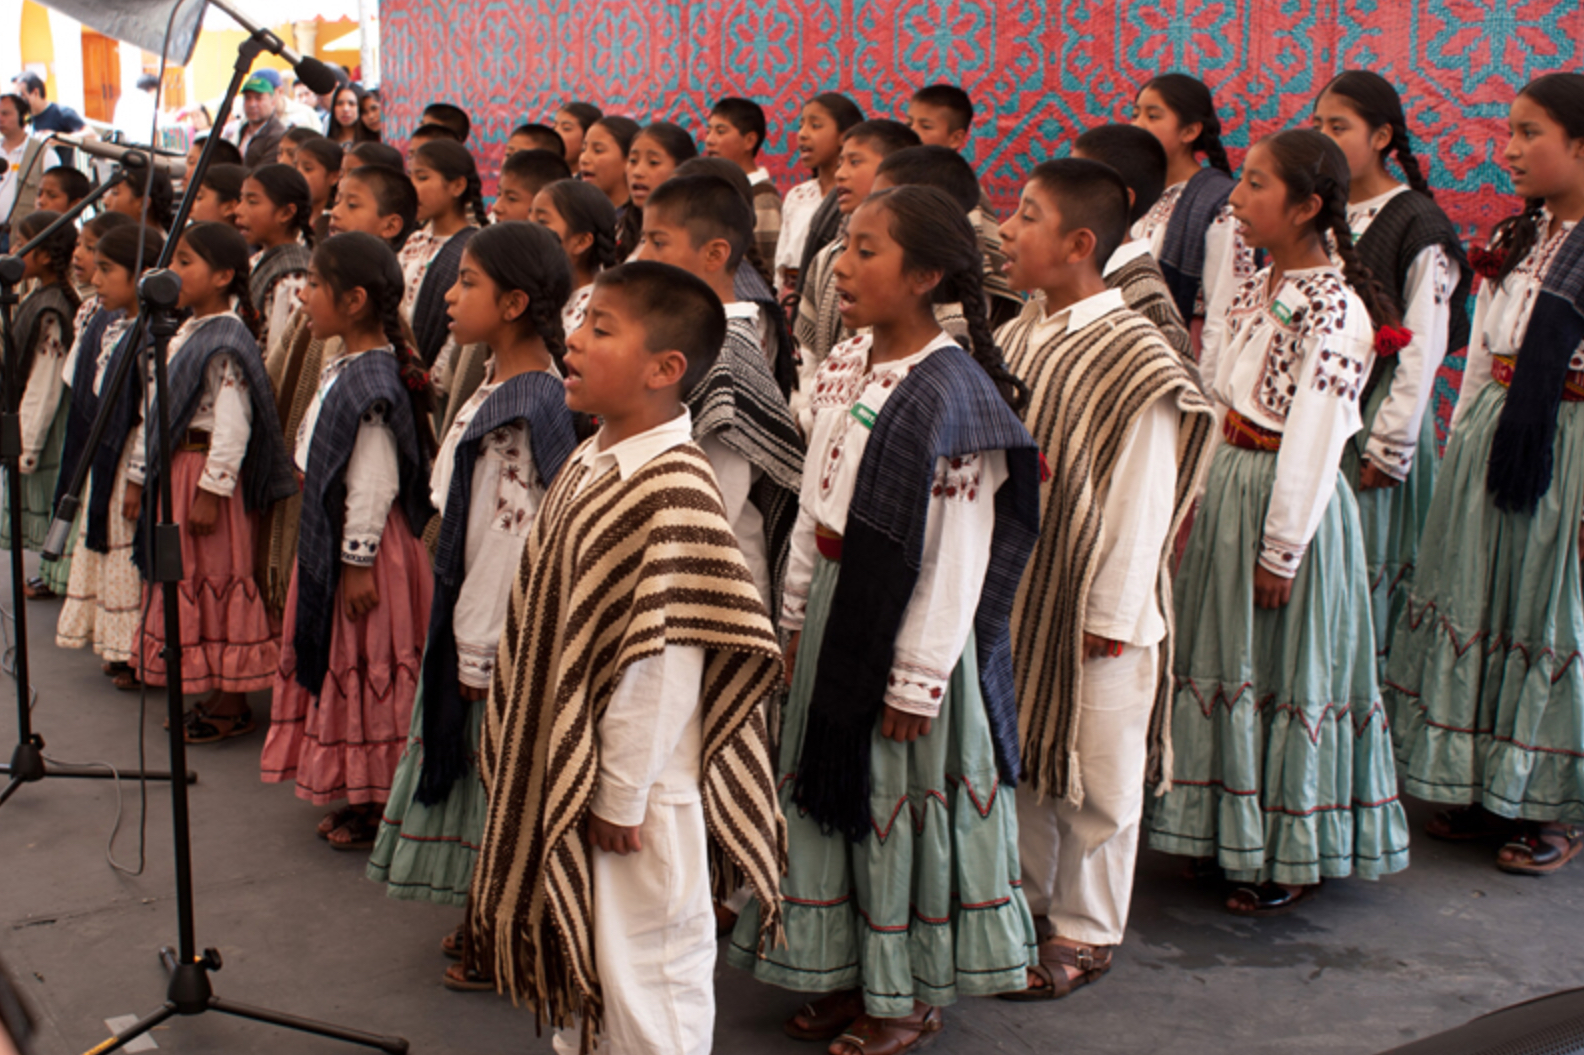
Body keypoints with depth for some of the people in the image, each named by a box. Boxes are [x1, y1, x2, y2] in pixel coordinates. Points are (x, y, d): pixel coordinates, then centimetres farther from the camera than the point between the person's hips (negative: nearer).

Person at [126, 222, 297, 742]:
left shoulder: (226, 342, -16)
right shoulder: (179, 334, 13)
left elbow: (233, 423, -23)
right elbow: (152, 411, 18)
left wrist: (211, 489, -24)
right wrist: (138, 475, 18)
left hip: (205, 470, -10)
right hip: (170, 471, 10)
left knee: (215, 581, -2)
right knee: (181, 580, 14)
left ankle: (231, 706, 8)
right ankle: (209, 697, 25)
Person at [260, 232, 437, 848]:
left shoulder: (370, 382, -22)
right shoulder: (346, 368, 9)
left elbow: (374, 483, -24)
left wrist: (359, 560, -22)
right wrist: (343, 552, 20)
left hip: (366, 546, -10)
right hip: (330, 540, 10)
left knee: (368, 673, 1)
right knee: (343, 668, 18)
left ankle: (381, 806, 14)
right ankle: (359, 796, 30)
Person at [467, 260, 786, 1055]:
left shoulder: (674, 493, -24)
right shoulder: (588, 466, 4)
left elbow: (665, 661, -24)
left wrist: (622, 799, -17)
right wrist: (560, 783, 14)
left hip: (635, 790, -9)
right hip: (563, 774, 9)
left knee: (646, 981, 9)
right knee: (574, 958, 24)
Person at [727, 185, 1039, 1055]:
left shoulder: (952, 392, -19)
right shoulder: (843, 366, 4)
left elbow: (959, 556, -19)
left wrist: (917, 679, -17)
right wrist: (798, 611, 13)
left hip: (907, 621, -8)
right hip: (836, 611, 8)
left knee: (900, 801, 7)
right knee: (831, 789, 17)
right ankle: (847, 972, 36)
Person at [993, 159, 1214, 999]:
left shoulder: (1134, 358, -17)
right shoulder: (1015, 338, 4)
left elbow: (1140, 499, -17)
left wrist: (1113, 615, -16)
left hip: (1090, 606, -7)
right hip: (1010, 591, 7)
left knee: (1093, 778, 8)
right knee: (1015, 758, 18)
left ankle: (1084, 932, 24)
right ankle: (1021, 901, 35)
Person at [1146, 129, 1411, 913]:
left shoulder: (1335, 309, -19)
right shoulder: (1258, 289, 7)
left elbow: (1313, 442, -19)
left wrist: (1282, 552, -17)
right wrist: (1206, 497, 11)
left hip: (1291, 500, -8)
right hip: (1230, 486, 8)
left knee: (1292, 672, 5)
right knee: (1229, 662, 16)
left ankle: (1296, 855, 22)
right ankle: (1234, 829, 33)